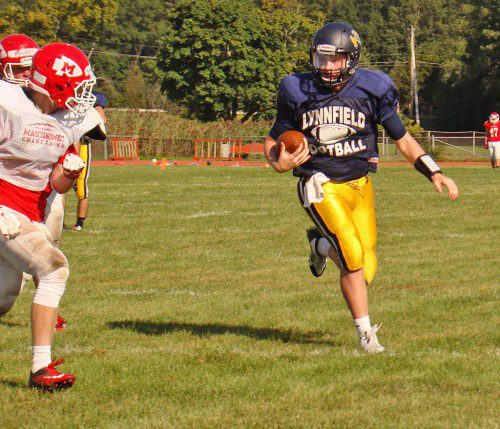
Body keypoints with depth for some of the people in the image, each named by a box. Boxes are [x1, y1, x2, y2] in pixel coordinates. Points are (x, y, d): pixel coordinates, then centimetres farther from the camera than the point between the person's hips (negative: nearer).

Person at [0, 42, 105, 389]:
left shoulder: (70, 121, 6)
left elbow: (57, 185, 8)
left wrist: (71, 173, -15)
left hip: (32, 215, 8)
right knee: (54, 269, -20)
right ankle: (41, 367, -18)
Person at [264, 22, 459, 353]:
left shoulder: (371, 90, -4)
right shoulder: (299, 93, -4)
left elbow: (403, 138, 7)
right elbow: (273, 141, 8)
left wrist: (434, 173, -3)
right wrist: (280, 162, -15)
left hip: (359, 185, 2)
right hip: (321, 186, -2)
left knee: (367, 269, 2)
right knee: (353, 257, -20)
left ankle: (322, 244, 33)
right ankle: (366, 333, -5)